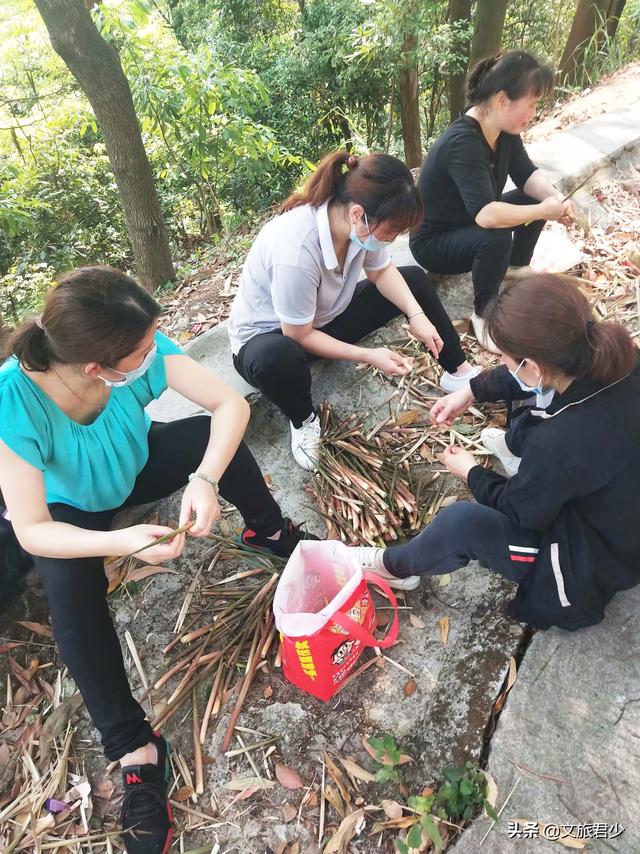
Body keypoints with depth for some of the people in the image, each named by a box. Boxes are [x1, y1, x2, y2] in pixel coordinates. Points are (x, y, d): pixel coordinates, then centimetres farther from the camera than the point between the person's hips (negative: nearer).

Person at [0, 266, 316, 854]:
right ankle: (133, 747, -11)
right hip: (67, 509, -2)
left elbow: (230, 403, -30)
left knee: (211, 434, -24)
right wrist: (121, 543, -48)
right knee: (71, 590, -30)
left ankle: (271, 533, 4)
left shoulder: (140, 349, -33)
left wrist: (204, 480, -45)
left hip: (134, 468, 2)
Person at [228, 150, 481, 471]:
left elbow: (381, 271, 0)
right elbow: (298, 336, -28)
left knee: (415, 279, 2)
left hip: (325, 318, 7)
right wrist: (368, 356, -26)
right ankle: (304, 421, -10)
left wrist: (417, 316, -14)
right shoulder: (295, 251, -38)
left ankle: (458, 372, 14)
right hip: (268, 336, -7)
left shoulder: (357, 223, -18)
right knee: (276, 359, -44)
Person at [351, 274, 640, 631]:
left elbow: (520, 511, -20)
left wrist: (472, 473, -2)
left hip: (600, 557, -7)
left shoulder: (559, 444, -41)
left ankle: (392, 565, 8)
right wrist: (472, 391, 0)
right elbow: (539, 373, 1)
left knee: (462, 522, -21)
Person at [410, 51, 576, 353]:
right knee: (495, 238, -35)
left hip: (470, 224, 8)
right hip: (433, 241, -8)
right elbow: (486, 215, -42)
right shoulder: (462, 143, -33)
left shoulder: (504, 129, -7)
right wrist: (544, 211, -30)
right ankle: (483, 314, -12)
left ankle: (517, 266, 21)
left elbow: (527, 175, 2)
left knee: (537, 198, -1)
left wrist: (555, 198, -19)